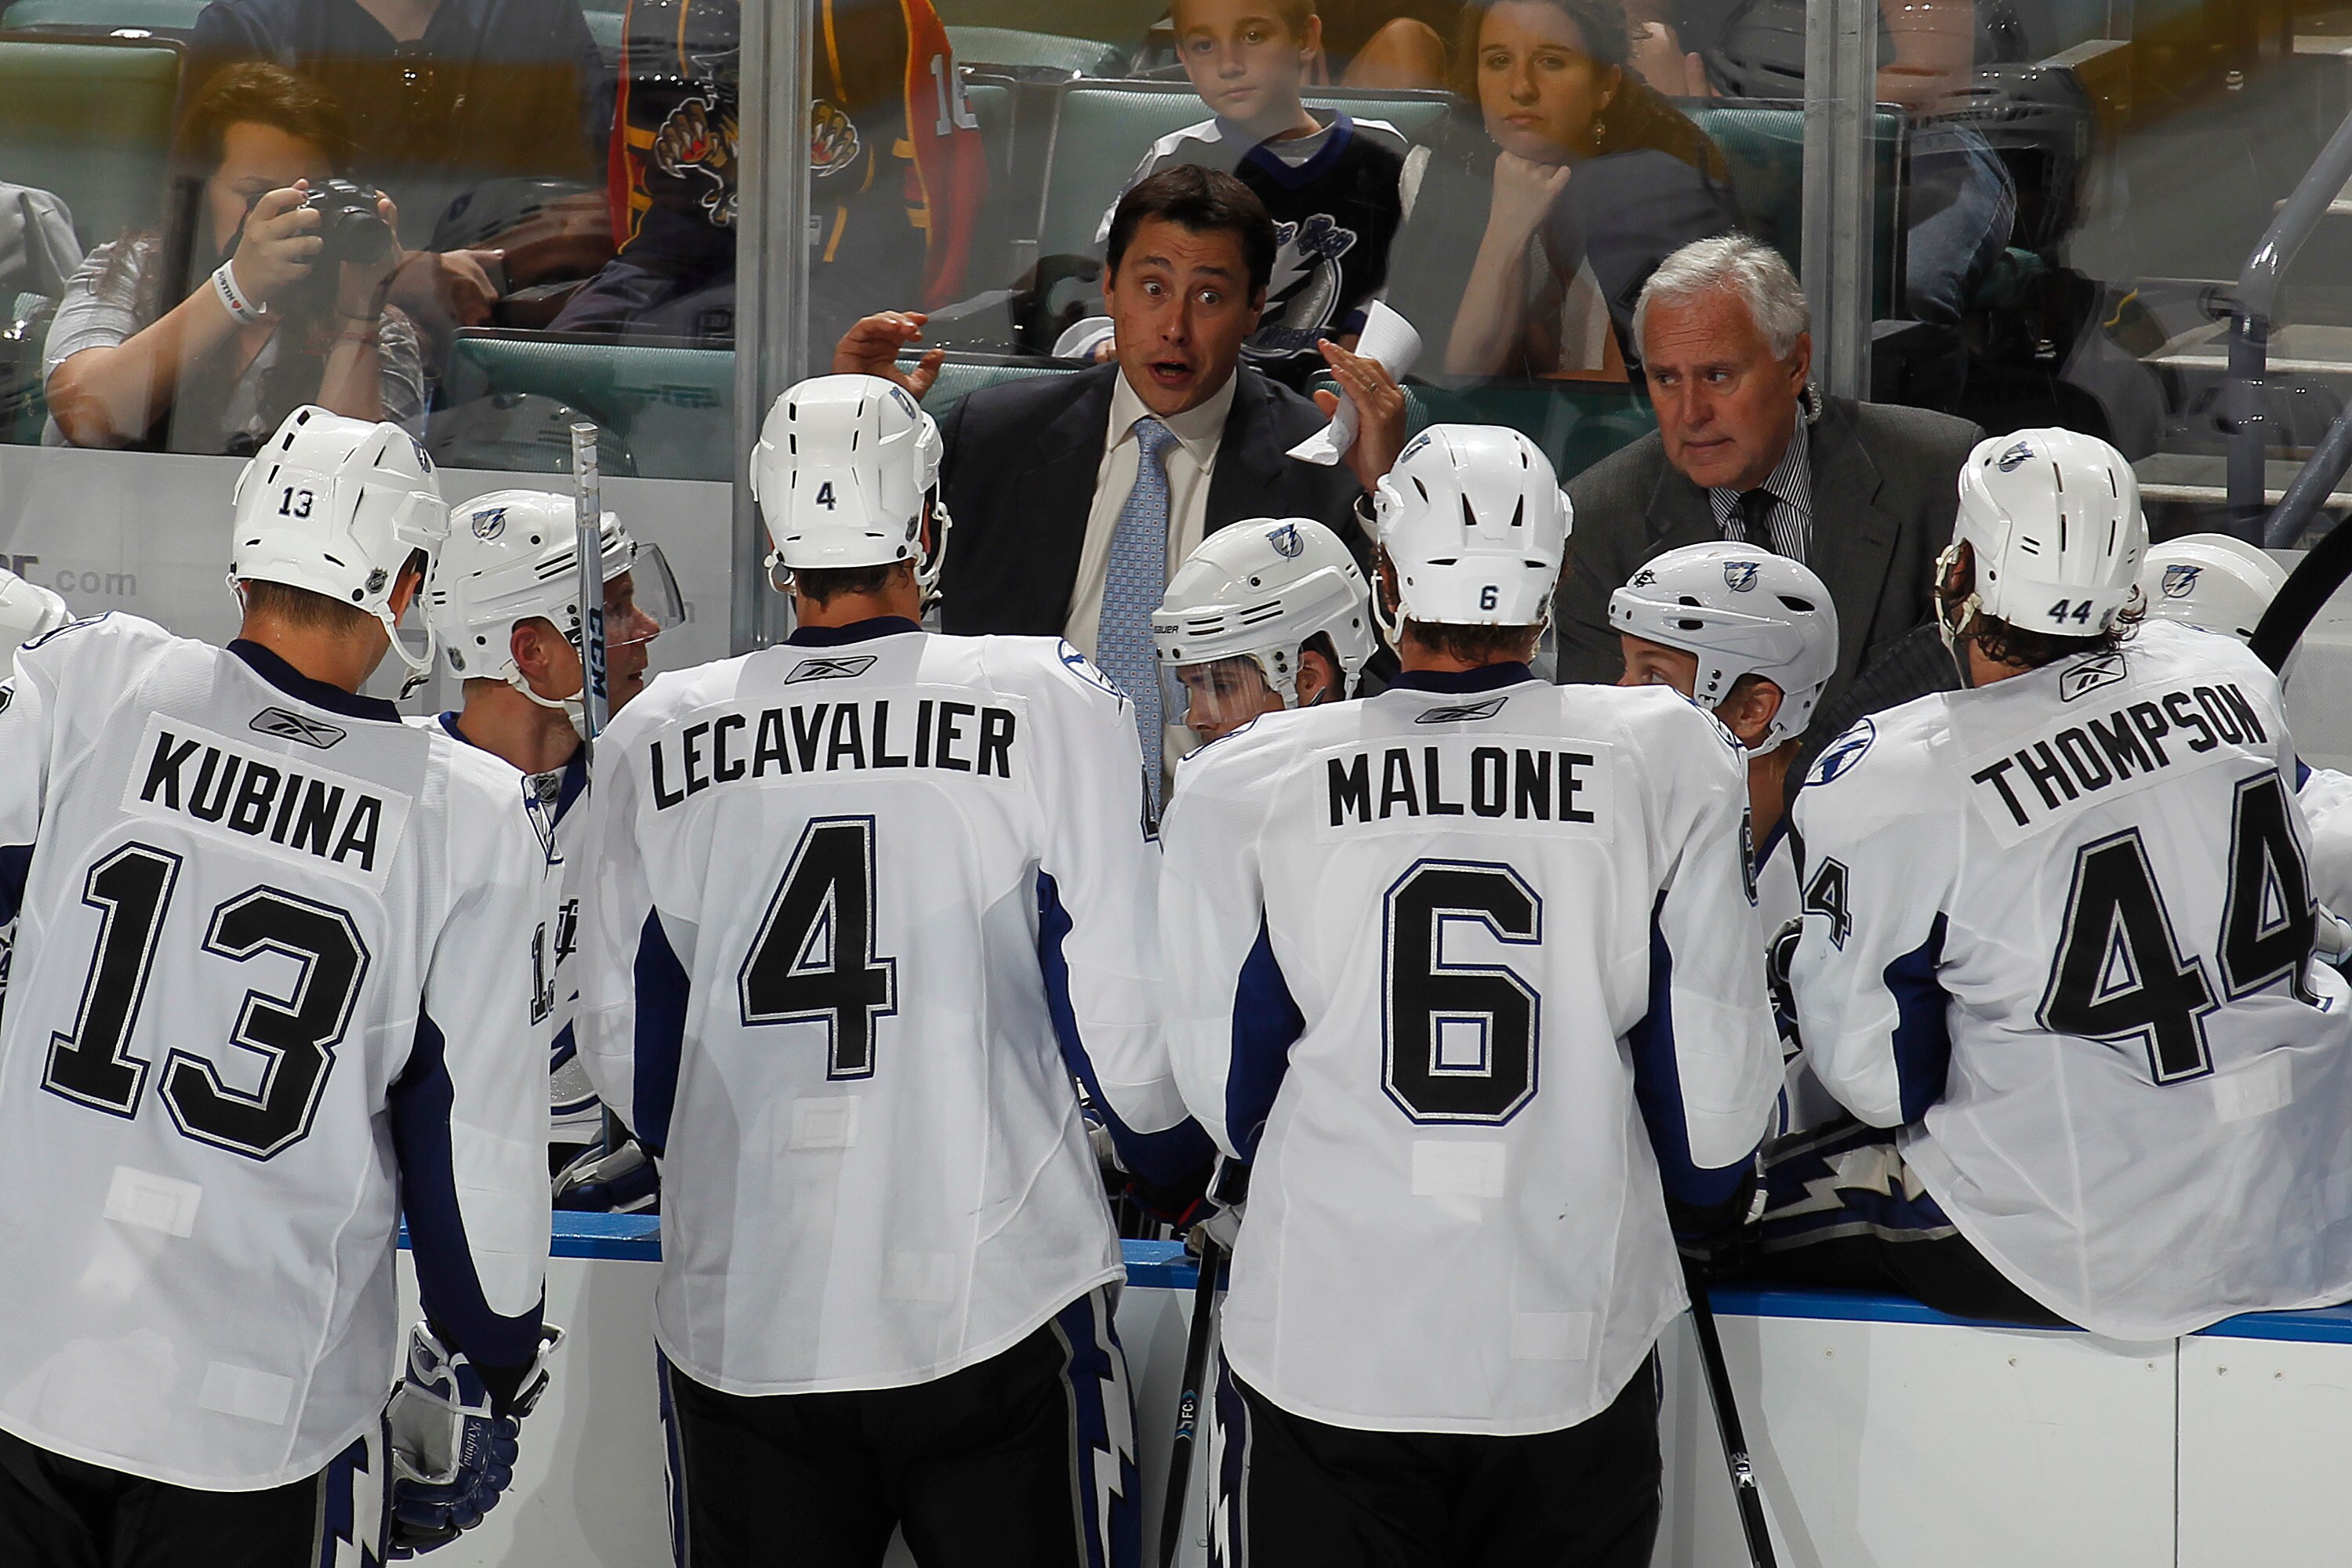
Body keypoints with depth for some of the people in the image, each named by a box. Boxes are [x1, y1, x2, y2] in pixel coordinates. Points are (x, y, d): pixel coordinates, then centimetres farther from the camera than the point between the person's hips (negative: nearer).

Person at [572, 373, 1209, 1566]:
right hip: (994, 1319, -3)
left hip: (734, 1329, 3)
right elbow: (1125, 1012, -5)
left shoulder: (654, 740, 2)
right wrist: (1174, 1158, 16)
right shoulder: (1051, 706, -7)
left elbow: (620, 1051, 10)